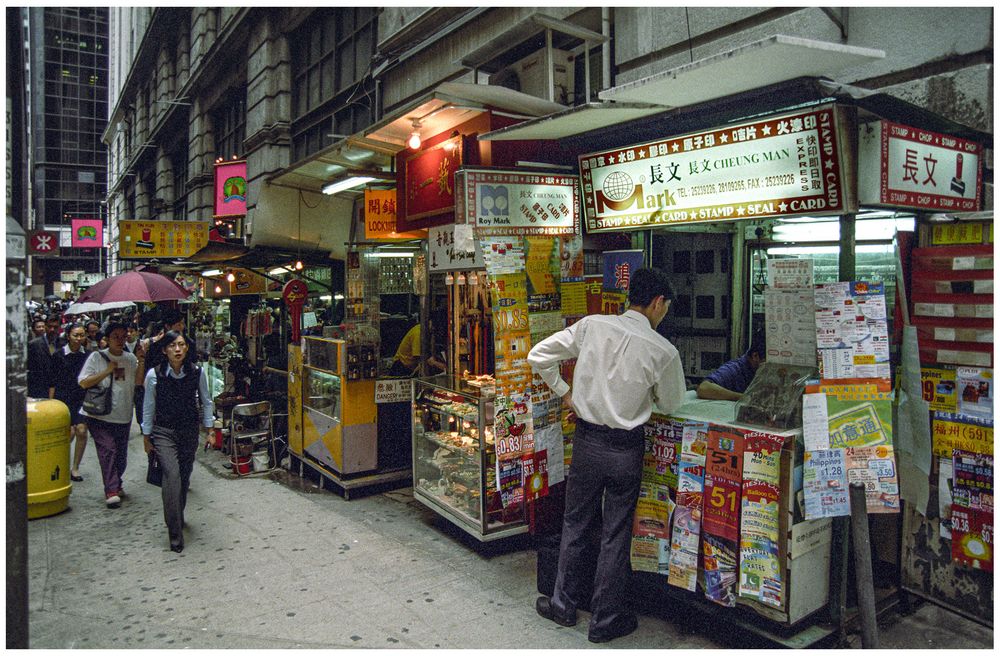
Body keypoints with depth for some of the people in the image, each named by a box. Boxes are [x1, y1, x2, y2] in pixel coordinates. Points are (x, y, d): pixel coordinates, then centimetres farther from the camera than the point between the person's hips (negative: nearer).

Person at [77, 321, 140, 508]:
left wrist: (142, 361, -6)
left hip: (123, 416, 4)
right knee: (108, 450, -13)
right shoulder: (97, 357, -2)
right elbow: (83, 382, -9)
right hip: (99, 415, -4)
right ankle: (111, 490, -9)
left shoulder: (131, 359, 9)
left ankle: (115, 484, 32)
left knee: (121, 453, 11)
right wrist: (108, 370, -14)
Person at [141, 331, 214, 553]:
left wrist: (209, 429, 5)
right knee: (172, 475, -14)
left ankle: (178, 516, 38)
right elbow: (148, 407, 1)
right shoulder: (154, 374, -10)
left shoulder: (198, 372, -8)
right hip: (163, 432, -2)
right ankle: (175, 534, -7)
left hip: (190, 430, 2)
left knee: (185, 476, 12)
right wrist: (146, 436, 6)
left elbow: (206, 401, 4)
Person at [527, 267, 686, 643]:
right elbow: (669, 405, 2)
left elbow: (538, 356, -3)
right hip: (626, 448, -2)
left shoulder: (591, 325, -7)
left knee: (576, 524, 18)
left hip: (586, 439, 2)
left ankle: (564, 605, 33)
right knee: (616, 533, 12)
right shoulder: (664, 351, -13)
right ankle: (605, 620, 26)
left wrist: (564, 393, 7)